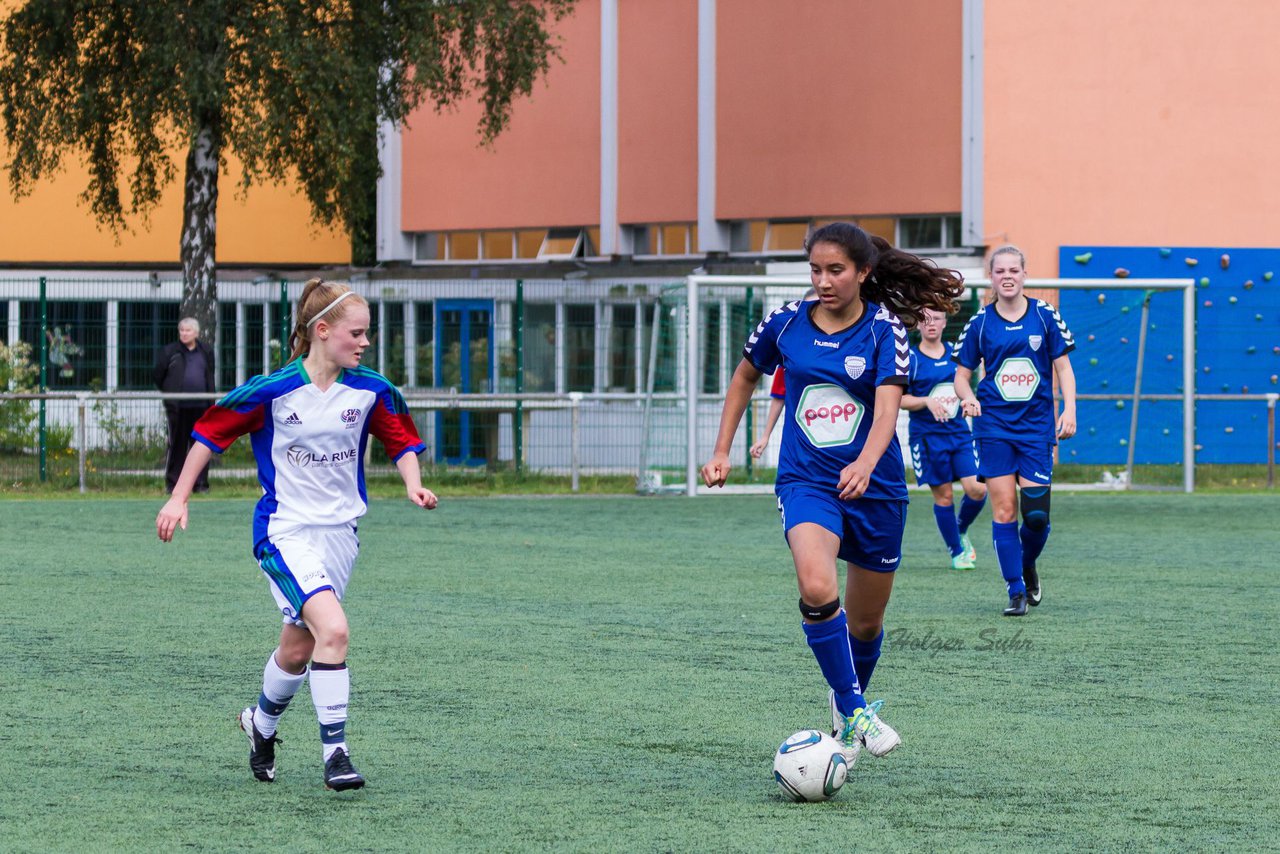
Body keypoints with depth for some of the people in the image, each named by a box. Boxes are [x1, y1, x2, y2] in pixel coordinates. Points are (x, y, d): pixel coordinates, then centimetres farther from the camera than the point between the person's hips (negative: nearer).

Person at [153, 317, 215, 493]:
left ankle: (200, 483, 9)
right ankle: (172, 483, 5)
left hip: (200, 406, 3)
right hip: (178, 407, -2)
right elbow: (157, 376, 9)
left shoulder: (206, 352, 11)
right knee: (177, 445, -1)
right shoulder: (169, 351, 2)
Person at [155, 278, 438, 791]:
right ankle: (335, 752, -18)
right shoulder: (273, 391, -14)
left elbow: (401, 442, 11)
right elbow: (211, 432, -4)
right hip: (284, 531, -5)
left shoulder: (371, 391, -3)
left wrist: (412, 483, -9)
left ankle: (262, 723, 43)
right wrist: (179, 499, -3)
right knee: (332, 628, -24)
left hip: (339, 532, 5)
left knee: (298, 648, 14)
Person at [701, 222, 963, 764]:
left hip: (874, 489, 0)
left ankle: (848, 702, 43)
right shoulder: (786, 323, -1)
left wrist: (864, 464, -40)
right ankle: (855, 713, -20)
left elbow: (887, 408, -22)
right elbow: (744, 379, 18)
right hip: (805, 482, 0)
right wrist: (721, 451, 14)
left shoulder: (885, 328, -8)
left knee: (865, 620, 13)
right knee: (817, 589, -29)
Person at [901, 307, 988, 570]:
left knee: (977, 489, -9)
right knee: (944, 496, -1)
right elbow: (898, 398, -7)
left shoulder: (955, 354, 8)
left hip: (959, 433, 3)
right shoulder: (911, 358, -4)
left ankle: (961, 530, 20)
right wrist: (927, 401, -21)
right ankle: (956, 552, 15)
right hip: (926, 437, -3)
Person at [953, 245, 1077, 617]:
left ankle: (1028, 567, 25)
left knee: (1037, 513, -5)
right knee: (1003, 510, -7)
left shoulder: (1044, 315, 2)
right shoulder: (980, 322, 2)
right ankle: (1016, 590, 0)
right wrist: (967, 396, -14)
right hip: (994, 425, 0)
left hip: (1037, 426, 0)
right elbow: (961, 375, 8)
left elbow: (1063, 367, 6)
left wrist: (1069, 410, -7)